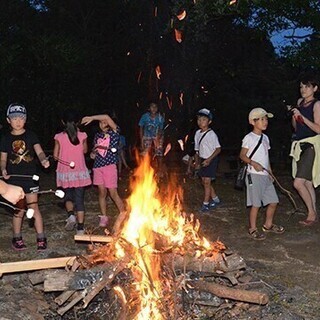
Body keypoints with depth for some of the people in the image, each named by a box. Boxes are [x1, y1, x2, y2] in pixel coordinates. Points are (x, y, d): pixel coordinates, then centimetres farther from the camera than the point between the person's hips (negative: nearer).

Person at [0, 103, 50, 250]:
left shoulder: (31, 135, 1)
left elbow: (39, 151, -6)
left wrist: (43, 160, -28)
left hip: (30, 177, -1)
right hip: (14, 179, 1)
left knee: (34, 207, 1)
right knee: (19, 210, 7)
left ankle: (41, 238, 9)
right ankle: (17, 238, 23)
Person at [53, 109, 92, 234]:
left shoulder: (59, 137, -9)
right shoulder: (82, 136, -8)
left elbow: (56, 156, -5)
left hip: (65, 173, 0)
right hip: (80, 172, 0)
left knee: (68, 196, 20)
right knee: (79, 199, 7)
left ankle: (71, 215, -7)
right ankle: (80, 227, 8)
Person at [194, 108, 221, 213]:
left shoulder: (211, 134, -16)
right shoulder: (198, 133, 4)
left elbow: (218, 149, -16)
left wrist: (209, 159, -22)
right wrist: (197, 162, 9)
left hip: (211, 160, -7)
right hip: (202, 160, 7)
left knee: (207, 182, -6)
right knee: (204, 181, 13)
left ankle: (205, 204, 4)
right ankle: (215, 199, 31)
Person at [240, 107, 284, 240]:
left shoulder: (265, 138, 13)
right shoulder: (249, 138, -10)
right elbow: (242, 155, -9)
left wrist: (270, 172, 15)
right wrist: (253, 163, -23)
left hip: (266, 176, 7)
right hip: (254, 175, -7)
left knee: (273, 201, 11)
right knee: (256, 204, -3)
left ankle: (268, 225, 30)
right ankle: (252, 229, 12)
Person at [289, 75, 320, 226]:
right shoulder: (300, 102, 13)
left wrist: (301, 116, -19)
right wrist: (293, 115, -1)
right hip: (299, 145, 8)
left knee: (298, 183, -13)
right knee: (307, 183, 11)